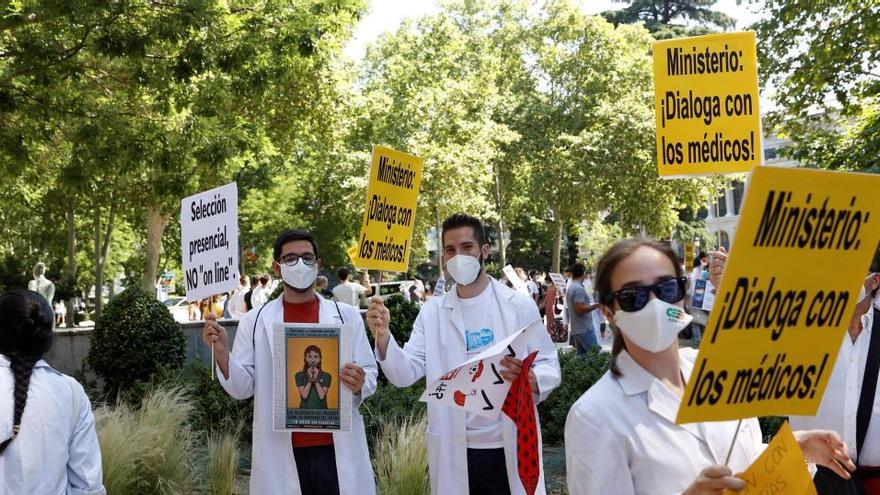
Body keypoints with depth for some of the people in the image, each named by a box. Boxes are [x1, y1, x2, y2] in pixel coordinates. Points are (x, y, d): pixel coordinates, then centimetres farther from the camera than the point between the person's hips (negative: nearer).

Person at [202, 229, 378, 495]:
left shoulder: (346, 315, 4)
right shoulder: (255, 321, 4)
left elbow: (370, 376, 5)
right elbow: (243, 388, 3)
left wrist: (359, 385, -16)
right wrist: (222, 353, -13)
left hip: (338, 451, 1)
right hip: (281, 455, 0)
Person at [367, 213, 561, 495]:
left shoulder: (519, 306, -3)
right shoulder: (432, 312, 3)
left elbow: (550, 367, -2)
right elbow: (404, 374, -3)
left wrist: (531, 379, -24)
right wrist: (383, 336, -22)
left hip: (510, 448, -1)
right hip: (453, 451, 2)